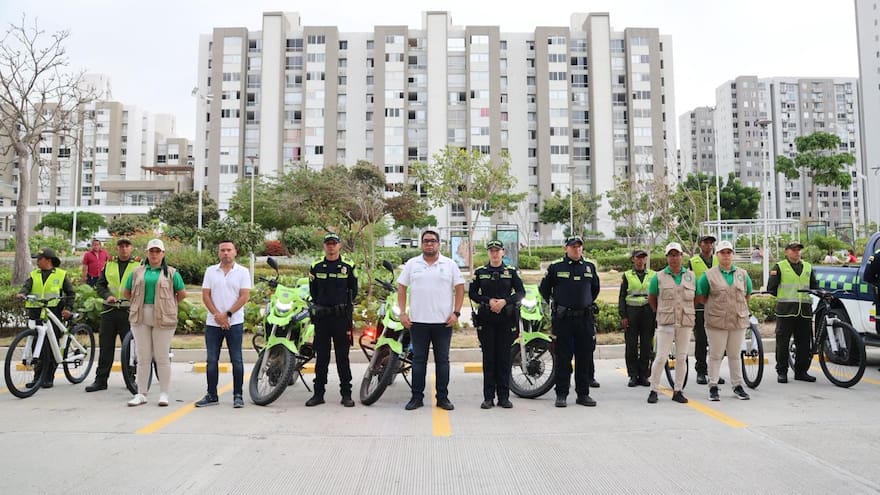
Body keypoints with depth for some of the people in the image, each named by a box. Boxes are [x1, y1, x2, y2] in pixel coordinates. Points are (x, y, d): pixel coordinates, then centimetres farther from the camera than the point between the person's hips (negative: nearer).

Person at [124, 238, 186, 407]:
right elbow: (126, 293, 19)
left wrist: (168, 305, 5)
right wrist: (138, 303, 10)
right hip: (141, 318, 3)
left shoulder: (171, 273, 3)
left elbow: (182, 293, 5)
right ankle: (141, 394, 15)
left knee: (162, 357, 2)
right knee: (143, 357, 8)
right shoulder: (137, 272, 11)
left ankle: (163, 394, 10)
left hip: (163, 319, -3)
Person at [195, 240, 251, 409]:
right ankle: (212, 395, 16)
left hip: (234, 323, -3)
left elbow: (244, 296, -6)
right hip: (212, 323, 3)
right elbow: (205, 295, 4)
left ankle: (238, 395, 8)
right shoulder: (210, 271, 9)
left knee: (236, 360, 1)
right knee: (211, 360, 7)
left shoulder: (242, 272, 1)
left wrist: (227, 314, -13)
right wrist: (217, 315, -9)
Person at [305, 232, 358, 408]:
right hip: (321, 316, 2)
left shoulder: (348, 266, 3)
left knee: (342, 356, 2)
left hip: (341, 316, -2)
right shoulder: (316, 267, 8)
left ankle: (346, 394, 9)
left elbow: (353, 290, 9)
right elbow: (313, 291, 16)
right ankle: (318, 393, 15)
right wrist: (319, 306, 9)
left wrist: (346, 306, 4)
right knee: (321, 356, 7)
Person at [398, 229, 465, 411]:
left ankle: (443, 397, 16)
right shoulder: (412, 264, 6)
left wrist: (456, 313, -5)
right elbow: (401, 288, 7)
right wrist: (402, 313, -2)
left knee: (442, 360, 7)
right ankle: (417, 397, 16)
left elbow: (459, 288, 3)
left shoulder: (450, 264, 4)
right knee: (418, 360, 7)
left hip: (443, 321, 0)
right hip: (417, 321, 0)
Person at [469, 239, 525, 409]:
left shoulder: (511, 271, 8)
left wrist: (504, 301, -13)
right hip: (486, 319, 0)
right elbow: (472, 293, 5)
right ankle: (488, 397, 5)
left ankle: (504, 396, 8)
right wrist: (489, 301, -10)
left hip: (506, 318, 0)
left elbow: (521, 291, 2)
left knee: (504, 357, 1)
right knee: (488, 357, 1)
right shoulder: (480, 272, 10)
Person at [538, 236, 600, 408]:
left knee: (585, 357, 6)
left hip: (584, 318, 3)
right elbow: (543, 289, 10)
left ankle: (583, 393, 16)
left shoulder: (590, 267, 9)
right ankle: (561, 394, 8)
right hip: (563, 319, -3)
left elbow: (595, 288, 25)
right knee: (563, 358, 1)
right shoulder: (556, 268, 0)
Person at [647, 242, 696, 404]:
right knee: (661, 357, -5)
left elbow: (696, 297, 19)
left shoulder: (691, 276, 9)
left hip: (685, 323, 3)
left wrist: (687, 311, 12)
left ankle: (678, 391, 16)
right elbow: (651, 298, 12)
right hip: (666, 323, -2)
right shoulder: (659, 277, 2)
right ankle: (653, 390, 4)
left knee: (682, 358, 6)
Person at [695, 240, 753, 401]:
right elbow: (700, 297, 4)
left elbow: (747, 295, 21)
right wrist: (715, 306, 3)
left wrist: (738, 307, 14)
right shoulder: (709, 275, 0)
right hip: (716, 322, -3)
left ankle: (737, 385, 21)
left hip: (738, 321, 3)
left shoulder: (743, 274, 9)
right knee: (715, 355, 1)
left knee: (735, 354, 11)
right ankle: (713, 387, 8)